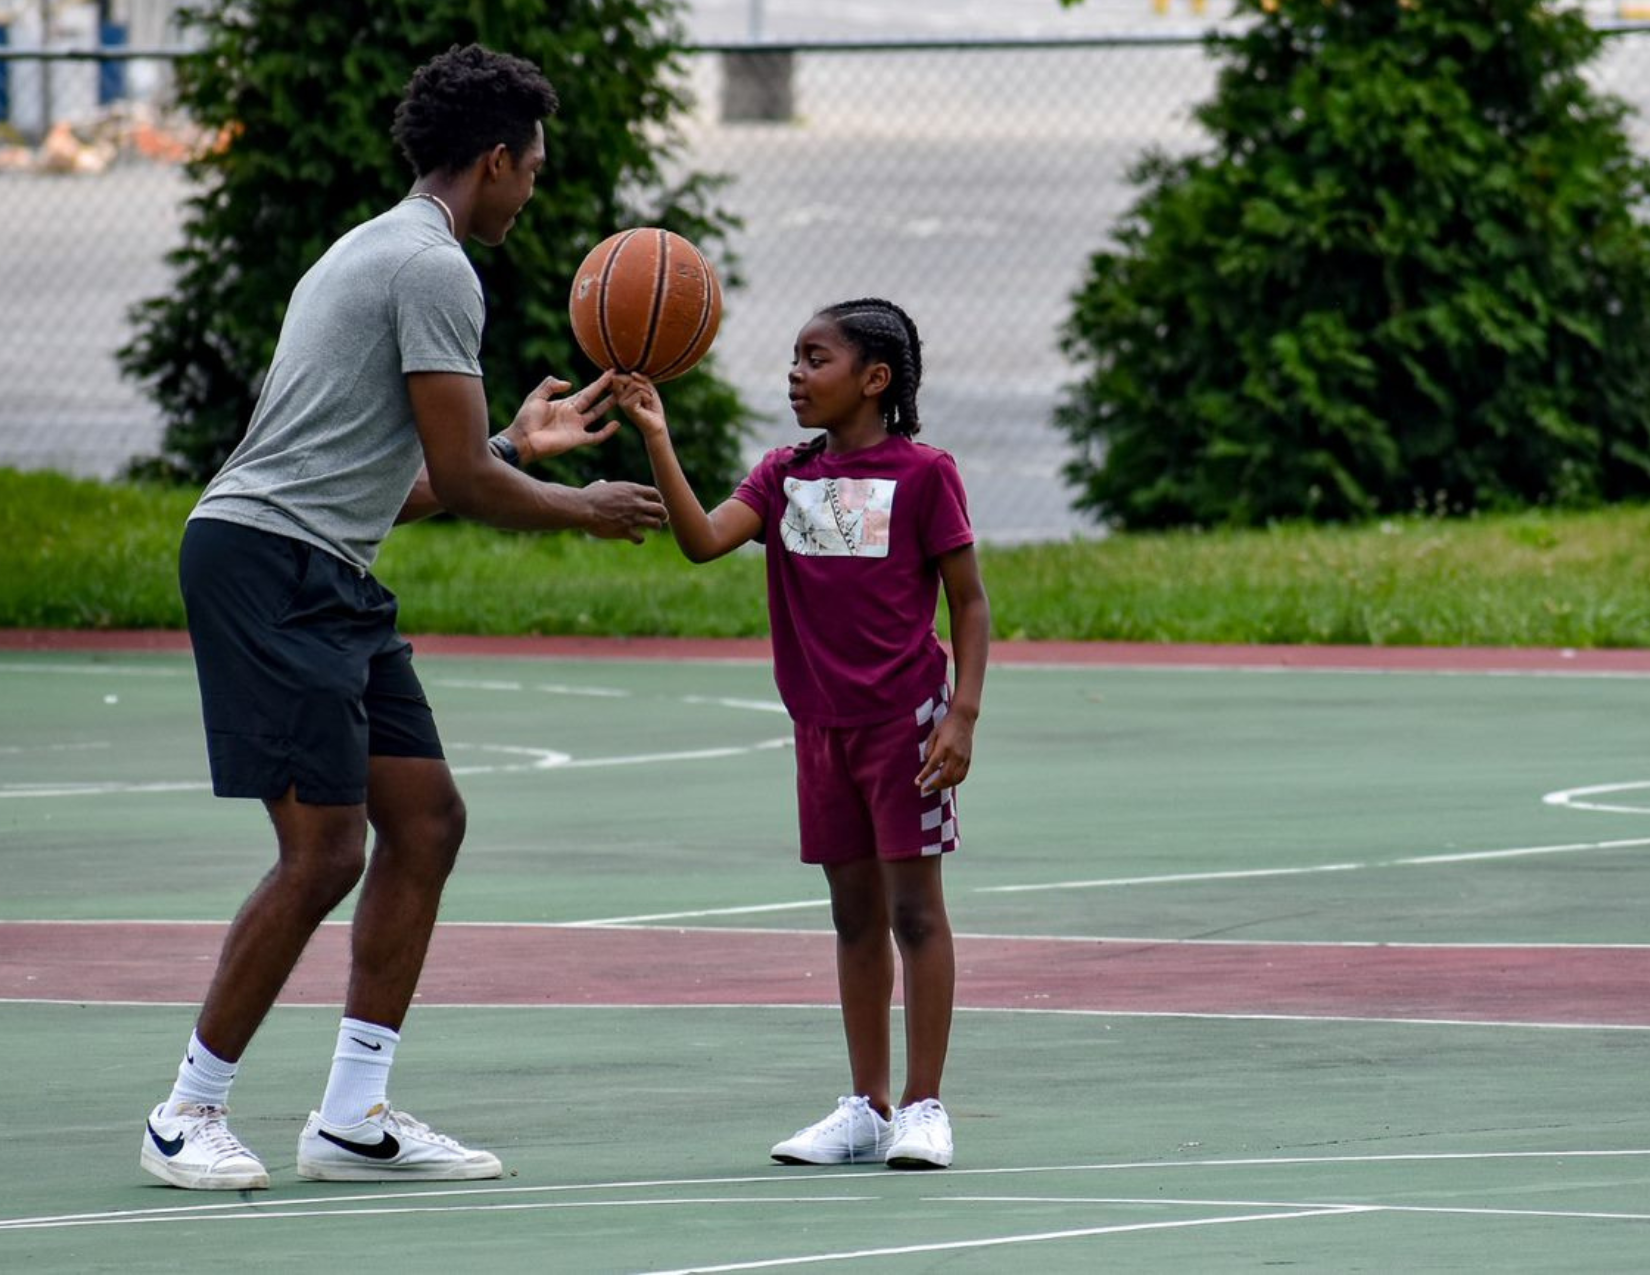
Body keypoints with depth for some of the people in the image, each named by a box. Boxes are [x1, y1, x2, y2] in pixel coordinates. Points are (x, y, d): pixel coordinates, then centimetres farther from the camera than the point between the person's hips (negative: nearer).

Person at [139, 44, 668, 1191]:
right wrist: (583, 512, 4)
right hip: (266, 564, -11)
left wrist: (519, 445, 33)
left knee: (425, 820, 9)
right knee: (325, 850, -12)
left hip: (330, 580, 11)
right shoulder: (435, 267, -12)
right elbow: (460, 481, -12)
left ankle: (354, 1116, 10)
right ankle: (191, 1113, -3)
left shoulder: (378, 253, 21)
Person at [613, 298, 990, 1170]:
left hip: (904, 719, -5)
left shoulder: (921, 474, -6)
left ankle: (923, 1108, 0)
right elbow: (702, 539, -8)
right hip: (822, 724, 6)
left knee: (913, 905, -3)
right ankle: (866, 1107, 15)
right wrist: (656, 439, -18)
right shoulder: (785, 476, 8)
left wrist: (962, 714, -14)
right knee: (854, 911, 10)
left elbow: (968, 600, -5)